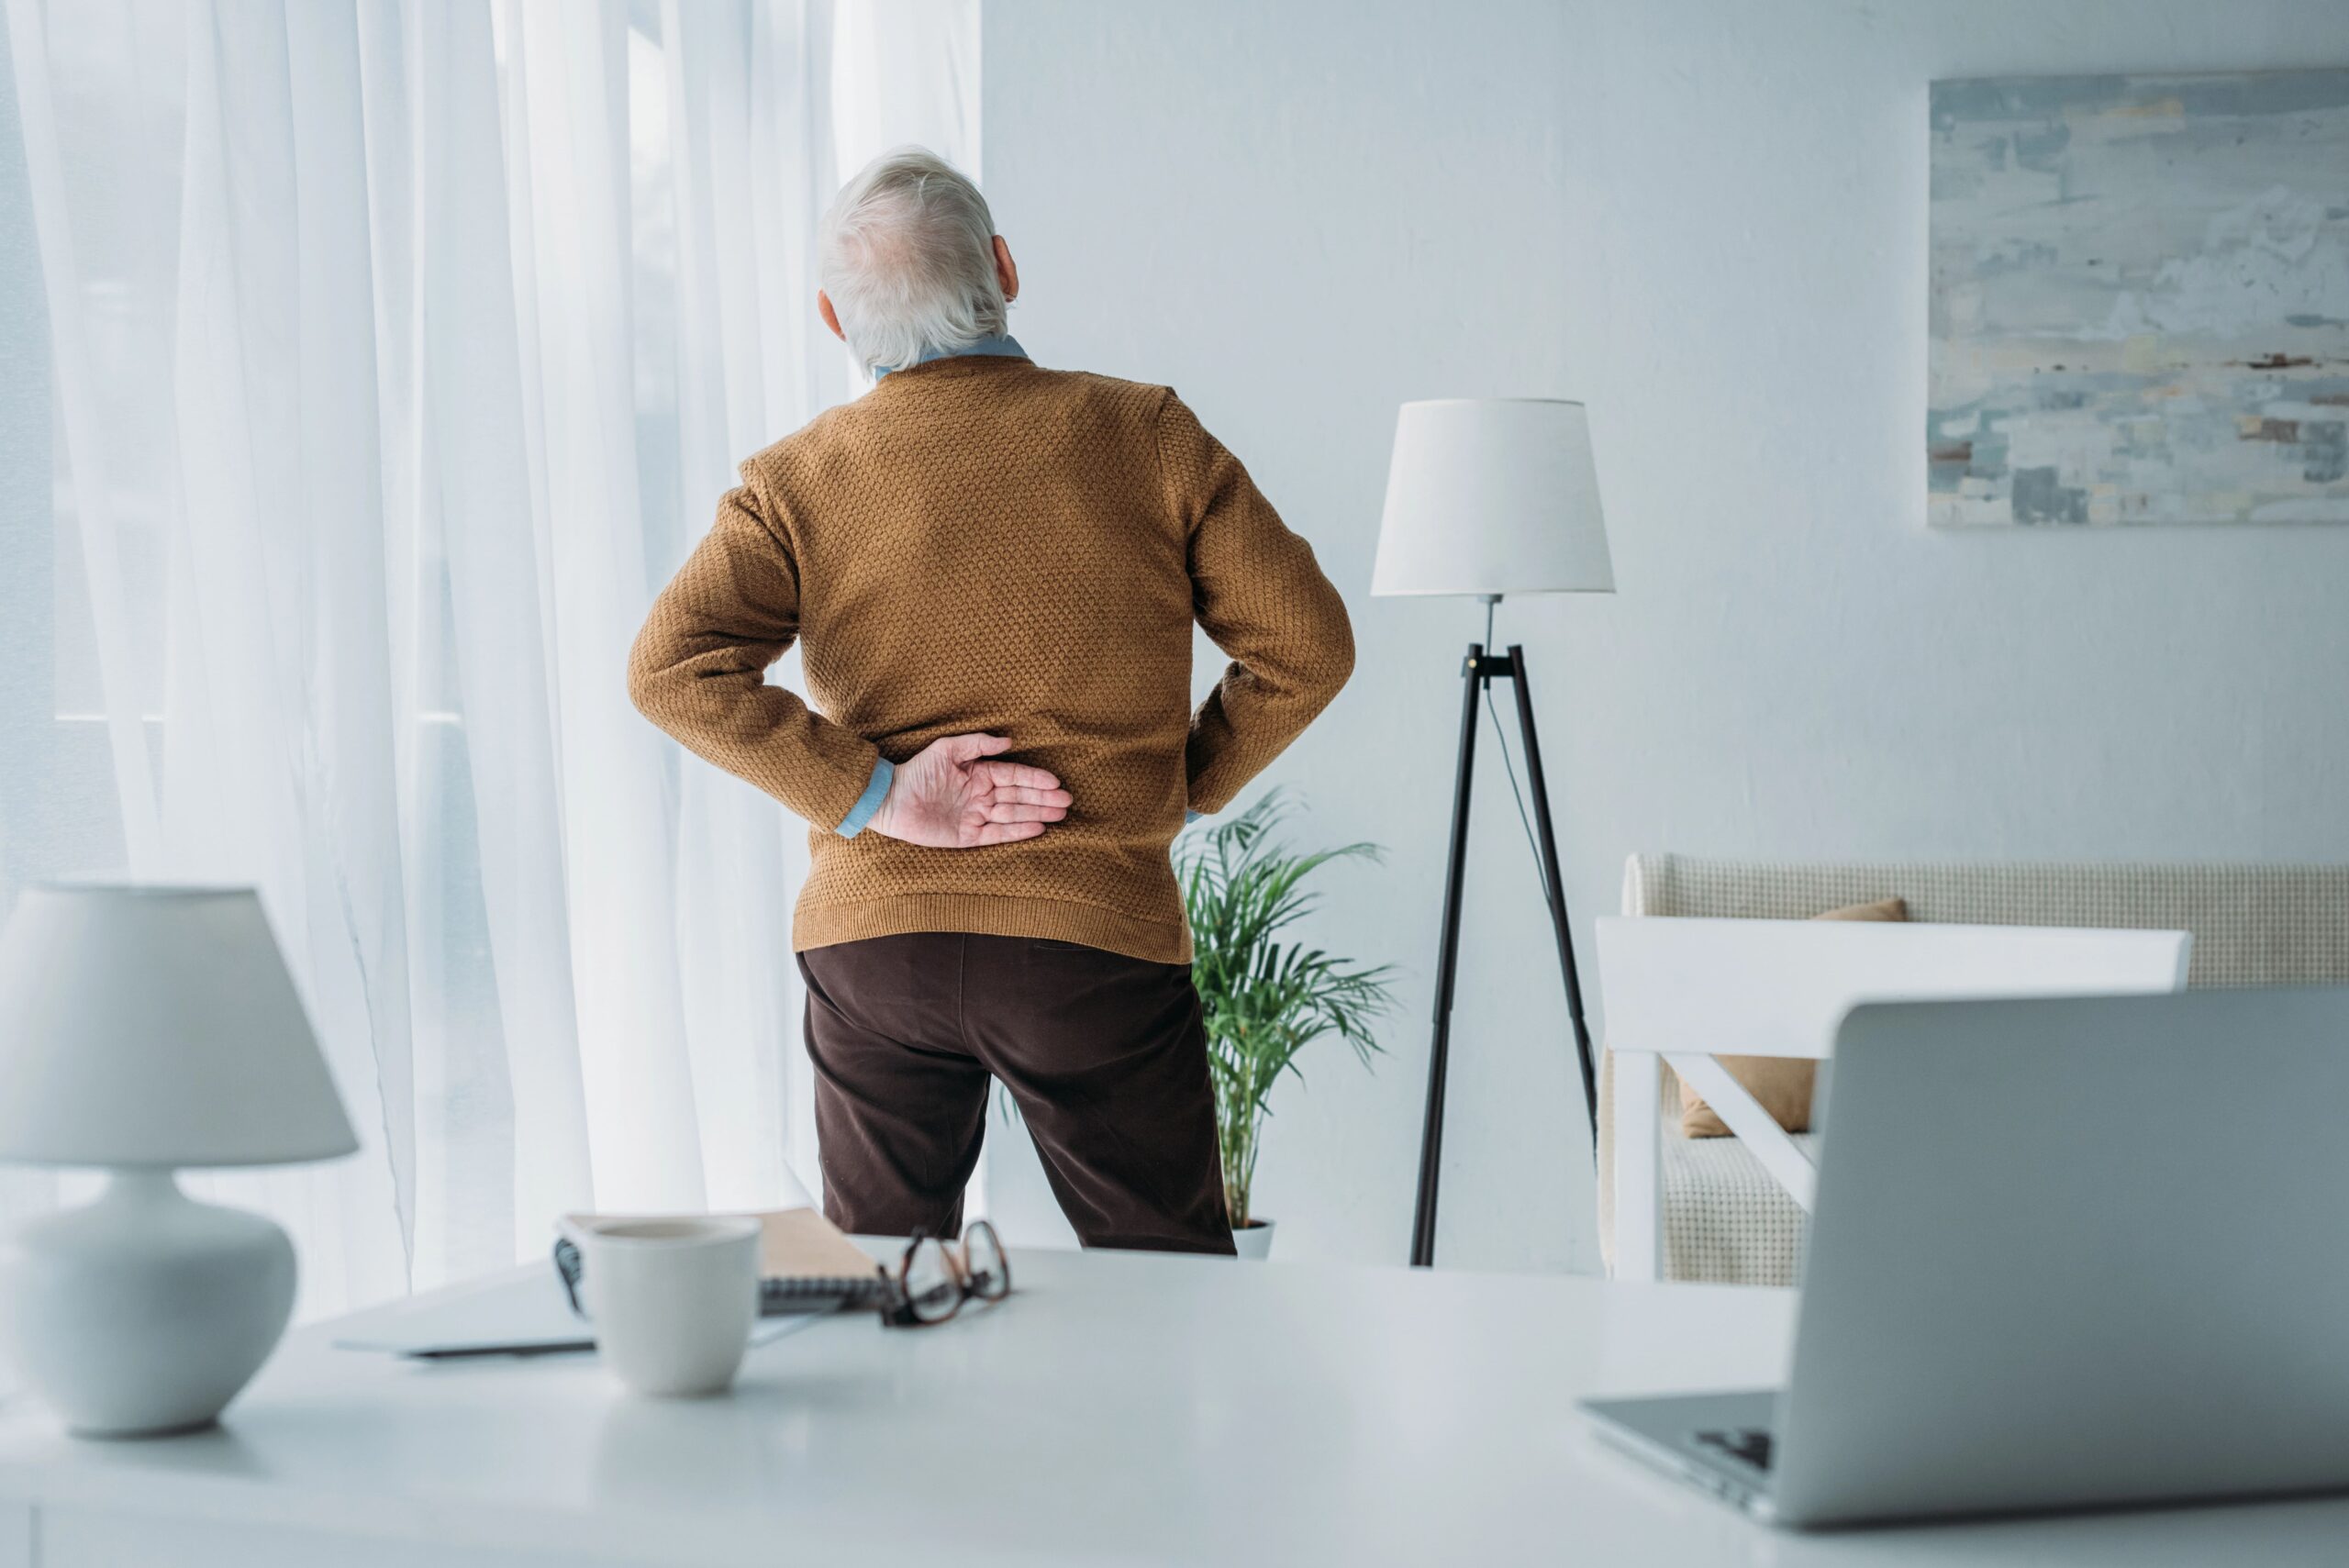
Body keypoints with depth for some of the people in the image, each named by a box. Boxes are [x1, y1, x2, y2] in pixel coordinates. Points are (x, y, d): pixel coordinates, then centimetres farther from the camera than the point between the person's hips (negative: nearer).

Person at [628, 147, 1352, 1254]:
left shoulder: (795, 481, 1)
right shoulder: (1148, 437, -1)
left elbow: (672, 665, -12)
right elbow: (1306, 645, -2)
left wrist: (872, 796, -10)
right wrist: (1182, 786, 8)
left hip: (871, 939, 2)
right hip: (1100, 938, -1)